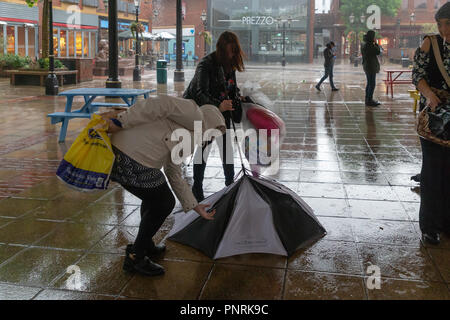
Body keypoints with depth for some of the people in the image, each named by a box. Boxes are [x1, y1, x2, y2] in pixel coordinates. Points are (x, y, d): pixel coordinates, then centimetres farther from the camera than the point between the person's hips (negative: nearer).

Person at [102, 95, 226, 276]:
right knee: (163, 204, 10)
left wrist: (195, 206, 37)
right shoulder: (195, 115, 0)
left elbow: (174, 176, 33)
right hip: (133, 164, -10)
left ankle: (146, 246, 46)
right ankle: (135, 257, 21)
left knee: (153, 198, 29)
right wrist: (121, 121, -21)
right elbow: (162, 104, -17)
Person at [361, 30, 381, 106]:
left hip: (367, 65, 10)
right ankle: (369, 100, -6)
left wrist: (374, 44, 12)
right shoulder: (369, 45, -19)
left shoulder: (364, 44, 11)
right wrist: (376, 44, -3)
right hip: (371, 66, -10)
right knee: (372, 84, -7)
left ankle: (368, 100, 21)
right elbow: (378, 52, -12)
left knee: (369, 83, 16)